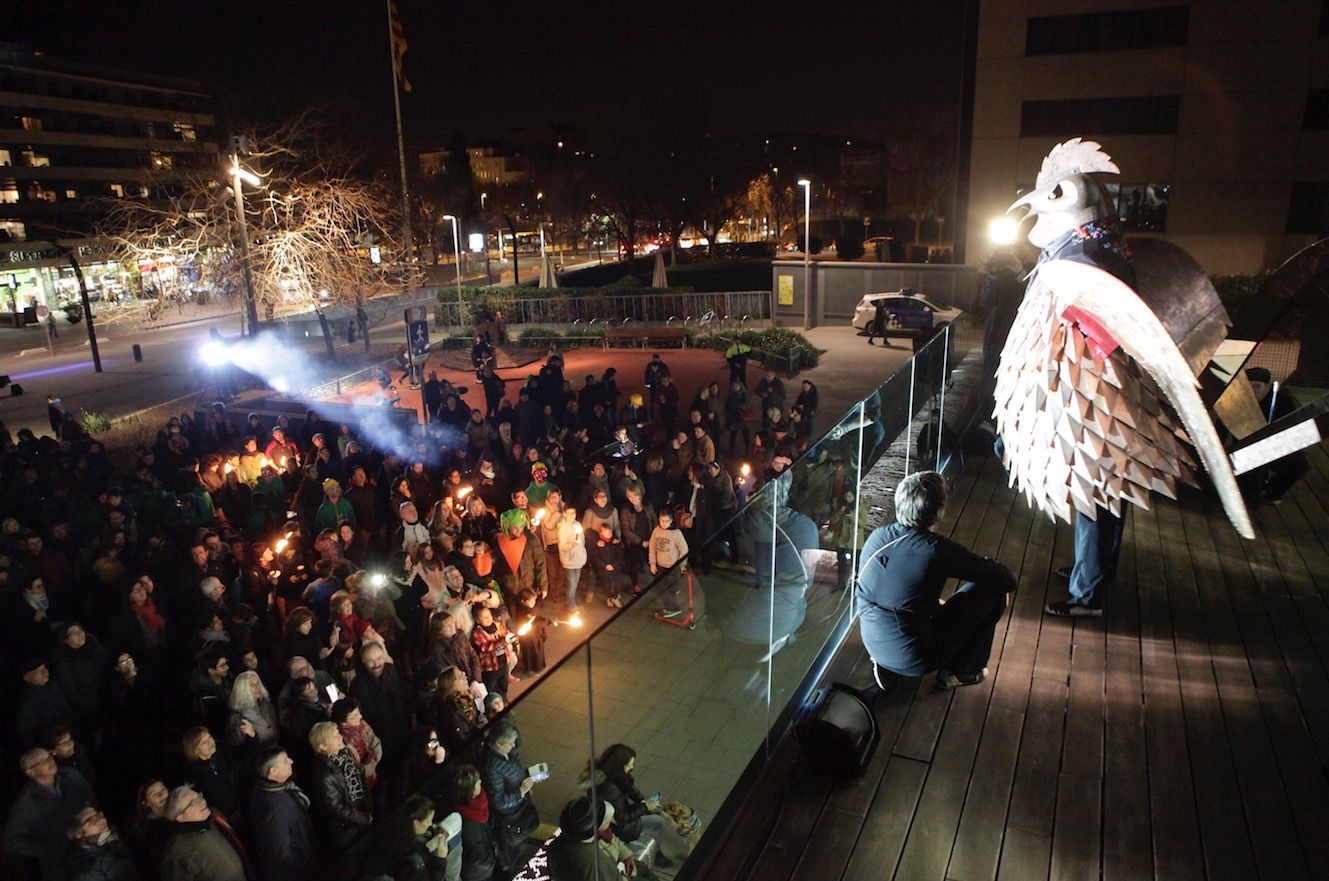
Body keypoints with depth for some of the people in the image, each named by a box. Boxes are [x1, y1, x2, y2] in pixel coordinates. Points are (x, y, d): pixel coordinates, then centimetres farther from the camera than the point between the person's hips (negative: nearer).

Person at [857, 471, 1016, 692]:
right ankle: (960, 671, 18)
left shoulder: (876, 537, -5)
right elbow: (1008, 580, -12)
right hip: (915, 658, -5)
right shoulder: (939, 550, -21)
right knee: (993, 591, 5)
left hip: (873, 646, 6)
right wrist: (987, 564, 11)